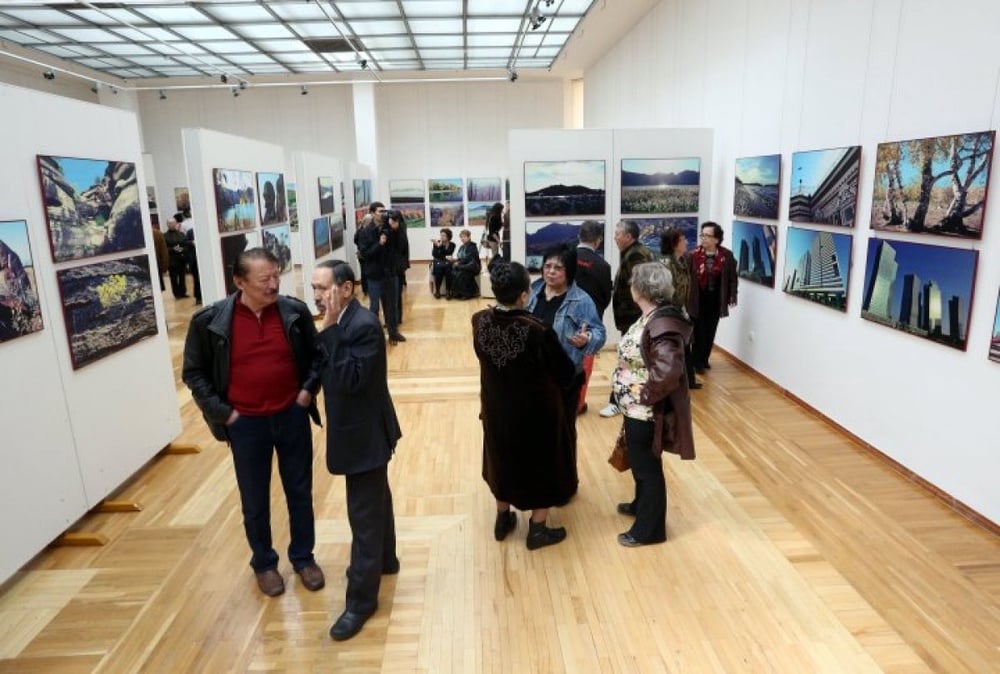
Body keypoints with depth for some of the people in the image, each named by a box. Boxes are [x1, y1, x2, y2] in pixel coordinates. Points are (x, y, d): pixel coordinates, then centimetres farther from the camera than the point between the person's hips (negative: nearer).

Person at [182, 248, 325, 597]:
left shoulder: (295, 311, -8)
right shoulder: (210, 320, -12)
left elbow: (317, 355, 6)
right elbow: (193, 372, -1)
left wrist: (309, 389, -5)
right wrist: (220, 411, -7)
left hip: (292, 417, 1)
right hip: (246, 424, -1)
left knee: (300, 492, 15)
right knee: (255, 501, 15)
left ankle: (303, 557, 36)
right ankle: (264, 563, 37)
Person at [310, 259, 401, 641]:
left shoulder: (363, 325, -23)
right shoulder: (342, 323, 5)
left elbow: (350, 378, -30)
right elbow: (325, 370, 8)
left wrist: (330, 330, -27)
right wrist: (330, 329, -5)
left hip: (365, 432, -10)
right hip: (359, 429, 10)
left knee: (364, 513, 0)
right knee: (375, 500, 24)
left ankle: (361, 599, 12)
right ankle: (385, 559, 44)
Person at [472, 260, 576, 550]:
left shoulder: (480, 321, -15)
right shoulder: (537, 331, -30)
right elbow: (566, 373, -17)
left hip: (496, 407, 5)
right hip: (536, 411, -4)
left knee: (504, 458, 25)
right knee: (541, 463, 17)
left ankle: (503, 519, 41)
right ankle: (538, 529, 31)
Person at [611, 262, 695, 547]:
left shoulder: (663, 324, -26)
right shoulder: (651, 316, 4)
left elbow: (669, 370, -36)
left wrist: (645, 394, -24)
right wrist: (635, 392, 6)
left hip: (646, 411, -9)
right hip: (637, 408, 9)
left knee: (647, 466, 7)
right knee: (639, 461, 26)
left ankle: (649, 529, 24)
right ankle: (642, 504, 48)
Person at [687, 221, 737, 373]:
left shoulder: (727, 255, -3)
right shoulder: (694, 255, -9)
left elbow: (732, 277, 4)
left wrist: (732, 295, 1)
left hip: (716, 300, 2)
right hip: (698, 299, -2)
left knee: (710, 332, 12)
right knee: (699, 332, 1)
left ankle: (704, 360, 27)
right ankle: (697, 362, 12)